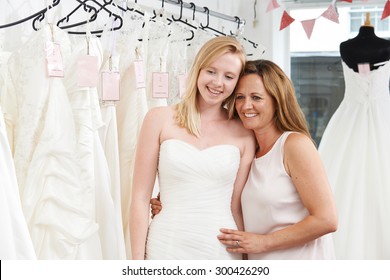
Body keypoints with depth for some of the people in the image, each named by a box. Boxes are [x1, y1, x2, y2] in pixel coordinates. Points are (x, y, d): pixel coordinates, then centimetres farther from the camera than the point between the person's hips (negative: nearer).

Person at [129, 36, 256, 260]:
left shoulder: (243, 134, 1)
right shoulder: (160, 119, -3)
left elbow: (237, 207, 4)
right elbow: (140, 198, -3)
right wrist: (138, 261, -5)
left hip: (223, 250, 2)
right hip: (168, 248, -1)